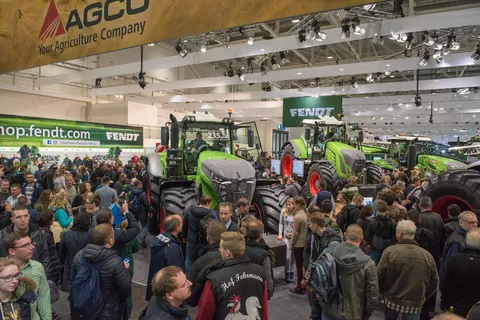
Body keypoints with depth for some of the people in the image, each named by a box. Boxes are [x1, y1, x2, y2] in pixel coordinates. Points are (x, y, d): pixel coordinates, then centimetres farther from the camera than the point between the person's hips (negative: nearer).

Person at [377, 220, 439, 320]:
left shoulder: (390, 251, -13)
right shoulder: (427, 255, -5)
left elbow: (379, 277, -9)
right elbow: (434, 282, 4)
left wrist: (384, 293, 10)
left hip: (392, 299, -1)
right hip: (415, 303, 1)